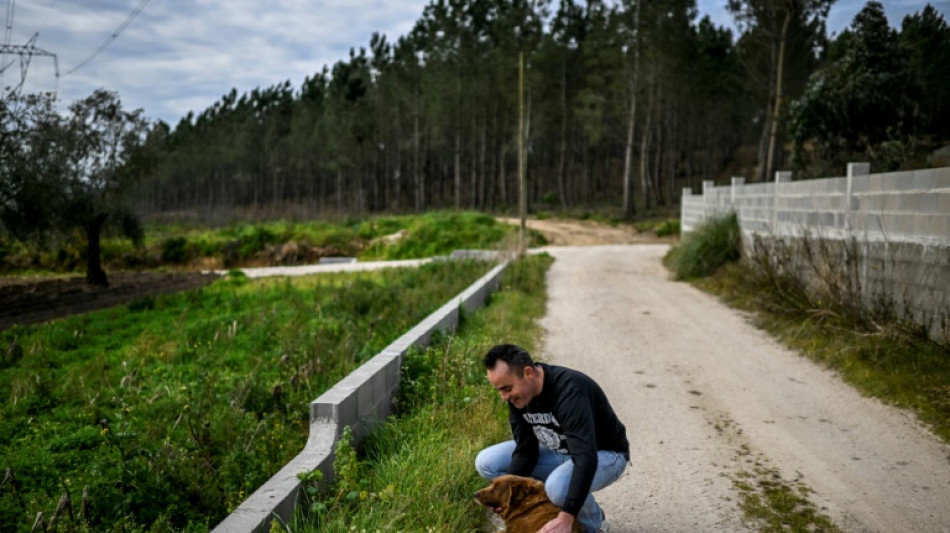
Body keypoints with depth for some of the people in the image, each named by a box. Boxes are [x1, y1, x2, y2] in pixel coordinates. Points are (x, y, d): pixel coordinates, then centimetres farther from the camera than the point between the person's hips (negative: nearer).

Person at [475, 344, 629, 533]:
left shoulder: (569, 391, -36)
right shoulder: (517, 394, -13)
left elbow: (586, 458, -44)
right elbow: (525, 450, -7)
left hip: (605, 454, -7)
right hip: (558, 450, 7)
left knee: (559, 486, -39)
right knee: (486, 463, -7)